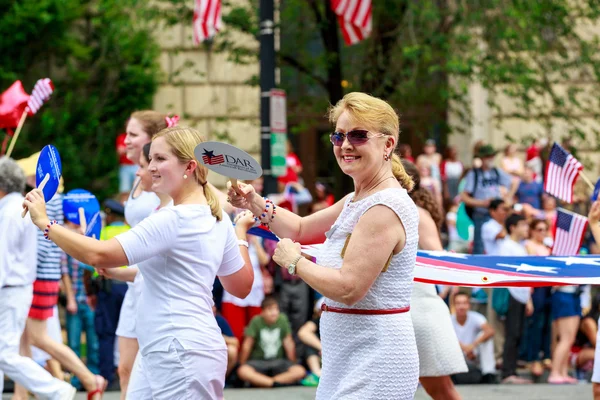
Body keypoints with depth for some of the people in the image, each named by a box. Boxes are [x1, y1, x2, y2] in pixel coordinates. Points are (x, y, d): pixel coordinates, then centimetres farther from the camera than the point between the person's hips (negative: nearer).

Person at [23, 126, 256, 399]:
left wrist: (44, 223, -12)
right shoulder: (219, 220, 10)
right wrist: (241, 233, 35)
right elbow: (242, 286, 21)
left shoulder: (174, 220, -18)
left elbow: (98, 255, -22)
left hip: (180, 354, -10)